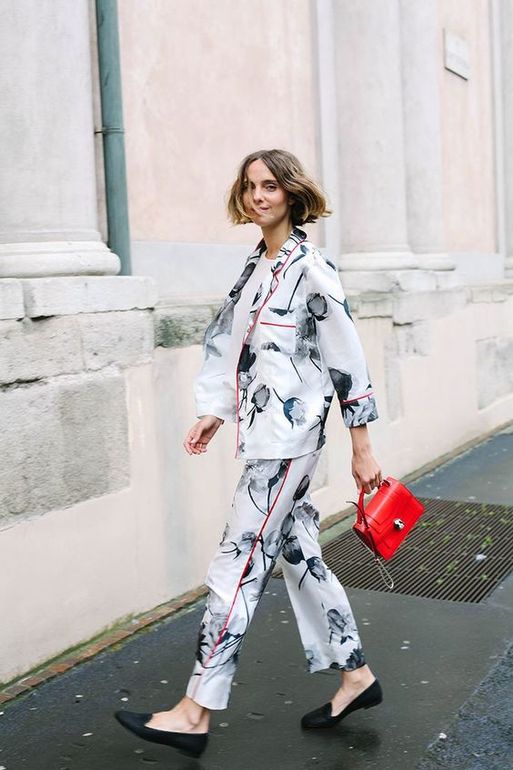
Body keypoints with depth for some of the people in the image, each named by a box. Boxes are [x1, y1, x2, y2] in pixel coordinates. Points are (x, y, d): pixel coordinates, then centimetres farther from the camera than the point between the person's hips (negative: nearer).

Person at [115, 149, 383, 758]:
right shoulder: (256, 266, 13)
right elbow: (230, 345, 18)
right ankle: (356, 675, 29)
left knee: (239, 564, -5)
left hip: (289, 438, -8)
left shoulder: (311, 269, -11)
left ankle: (195, 714, 5)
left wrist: (362, 449, -9)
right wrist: (216, 412, 14)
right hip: (263, 434, 8)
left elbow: (347, 360, -11)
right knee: (298, 554, 14)